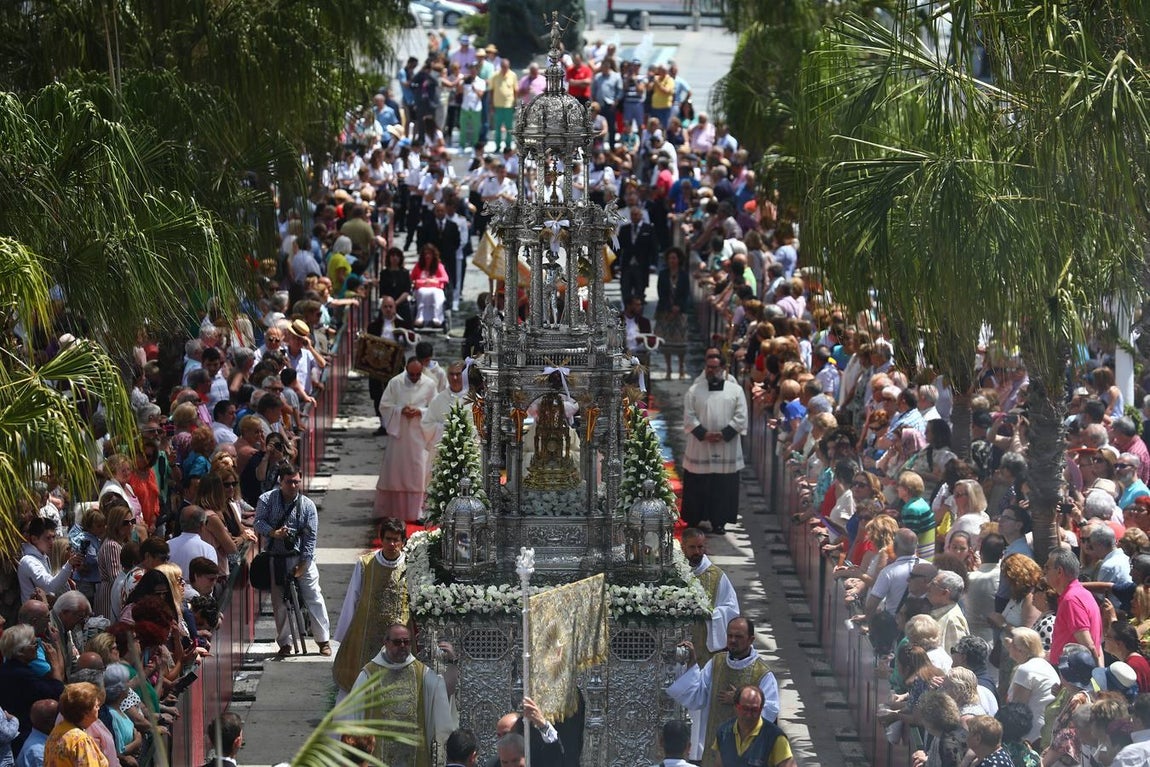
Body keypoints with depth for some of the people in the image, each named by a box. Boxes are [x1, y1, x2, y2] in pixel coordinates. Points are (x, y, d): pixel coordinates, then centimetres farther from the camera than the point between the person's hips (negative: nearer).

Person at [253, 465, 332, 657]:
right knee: (279, 603, 3)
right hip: (276, 559, 1)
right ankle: (285, 643, 12)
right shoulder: (267, 500, -1)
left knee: (314, 597, -3)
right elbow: (259, 523, -6)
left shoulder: (307, 505, -2)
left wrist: (303, 563, -10)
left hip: (302, 557, -1)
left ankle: (323, 640, 5)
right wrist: (273, 533, -27)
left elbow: (310, 536, -4)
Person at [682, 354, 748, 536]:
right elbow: (689, 416, -1)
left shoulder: (735, 390, 4)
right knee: (697, 487, 4)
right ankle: (693, 521, 14)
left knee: (724, 487, 1)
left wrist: (724, 434, -13)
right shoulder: (695, 390, 4)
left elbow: (741, 417, -2)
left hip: (726, 448, 0)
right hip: (699, 448, 0)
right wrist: (703, 434, -14)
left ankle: (719, 522, 7)